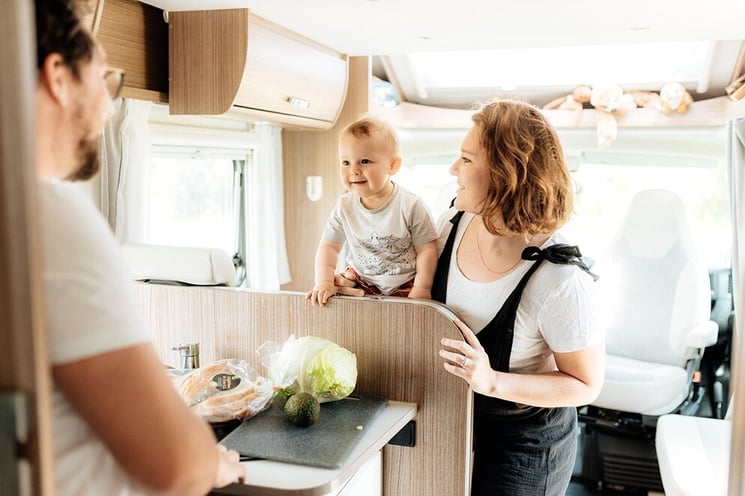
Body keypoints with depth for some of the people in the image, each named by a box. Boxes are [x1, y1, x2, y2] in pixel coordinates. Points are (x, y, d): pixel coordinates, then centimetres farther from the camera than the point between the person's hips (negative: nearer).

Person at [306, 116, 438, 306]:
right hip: (361, 281, 3)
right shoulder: (344, 206, -6)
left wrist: (422, 288, -16)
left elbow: (427, 250, -11)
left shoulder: (411, 206, -16)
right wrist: (324, 282, -11)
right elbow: (329, 246, 0)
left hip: (405, 285, -3)